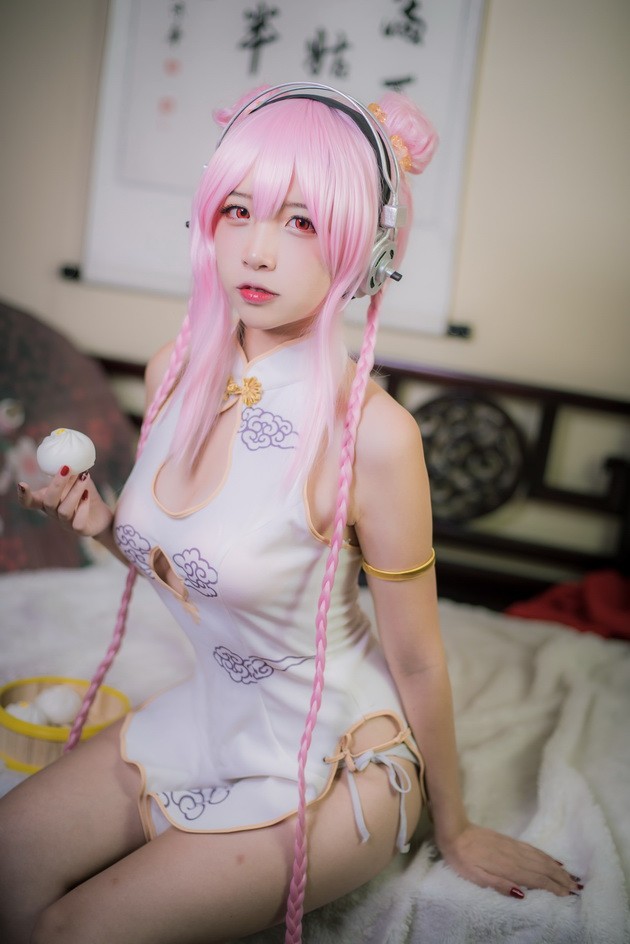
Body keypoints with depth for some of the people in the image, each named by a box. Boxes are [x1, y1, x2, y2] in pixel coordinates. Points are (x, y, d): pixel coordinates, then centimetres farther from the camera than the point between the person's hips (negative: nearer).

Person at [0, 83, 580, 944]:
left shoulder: (370, 432, -28)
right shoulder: (175, 371, -7)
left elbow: (418, 662, -15)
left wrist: (456, 831, 0)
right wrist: (100, 523, -12)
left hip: (333, 760, -5)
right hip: (208, 715, 6)